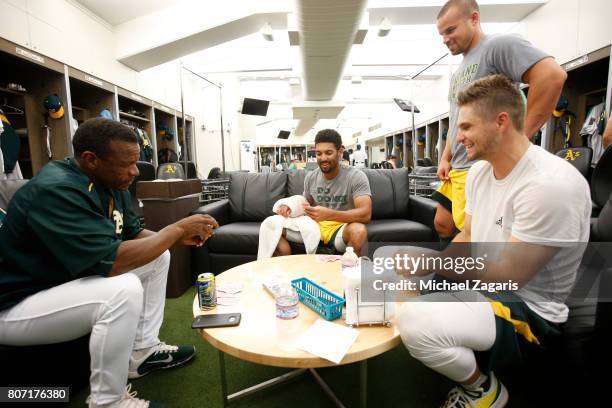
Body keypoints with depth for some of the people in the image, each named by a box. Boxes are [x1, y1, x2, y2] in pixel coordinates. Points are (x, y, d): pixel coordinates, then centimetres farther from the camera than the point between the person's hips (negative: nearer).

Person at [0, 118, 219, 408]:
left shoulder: (110, 183, -3)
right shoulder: (56, 190, -30)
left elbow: (133, 233, 7)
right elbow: (111, 261, -37)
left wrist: (179, 236, -10)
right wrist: (176, 228, -27)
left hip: (71, 278, 9)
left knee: (157, 257, 3)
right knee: (124, 290, -33)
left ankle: (142, 350, 11)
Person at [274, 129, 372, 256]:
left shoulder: (356, 177, -12)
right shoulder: (310, 177, 5)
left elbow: (366, 214, -24)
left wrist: (329, 214, -38)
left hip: (341, 228, -4)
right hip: (315, 225, 5)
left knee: (359, 231, -39)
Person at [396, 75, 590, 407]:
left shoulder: (551, 184, -25)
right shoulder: (479, 171, 1)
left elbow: (508, 276, -24)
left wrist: (430, 264, -20)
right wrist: (431, 265, -9)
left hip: (528, 308, -8)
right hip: (481, 286, 8)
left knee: (415, 323, -30)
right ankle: (463, 359, 19)